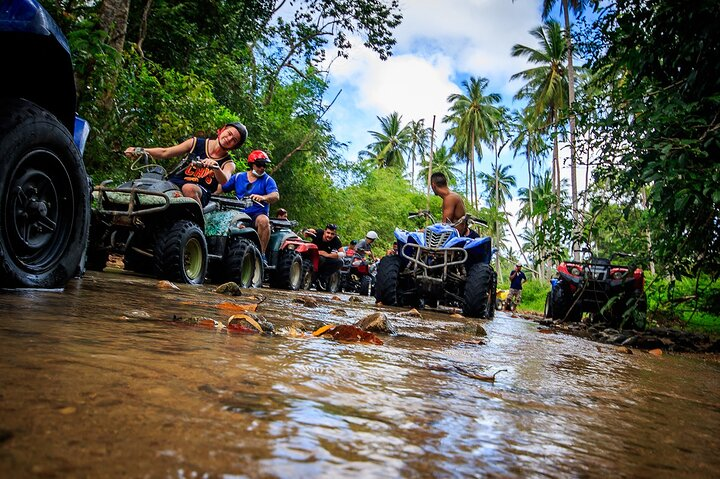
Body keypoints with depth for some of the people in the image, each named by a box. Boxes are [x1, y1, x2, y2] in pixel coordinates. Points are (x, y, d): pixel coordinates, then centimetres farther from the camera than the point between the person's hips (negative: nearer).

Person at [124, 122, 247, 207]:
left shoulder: (228, 164, 8)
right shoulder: (196, 143, 15)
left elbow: (224, 181, -15)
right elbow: (165, 152, 13)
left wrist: (215, 166, -37)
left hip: (202, 192, -3)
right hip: (176, 183, 3)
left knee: (189, 188, -39)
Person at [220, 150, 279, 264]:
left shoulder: (267, 180, 5)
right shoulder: (238, 177, 15)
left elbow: (276, 196, -12)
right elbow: (221, 188, 15)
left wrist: (263, 197, -33)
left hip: (258, 214, -3)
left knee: (263, 220, -36)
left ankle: (261, 254, -28)